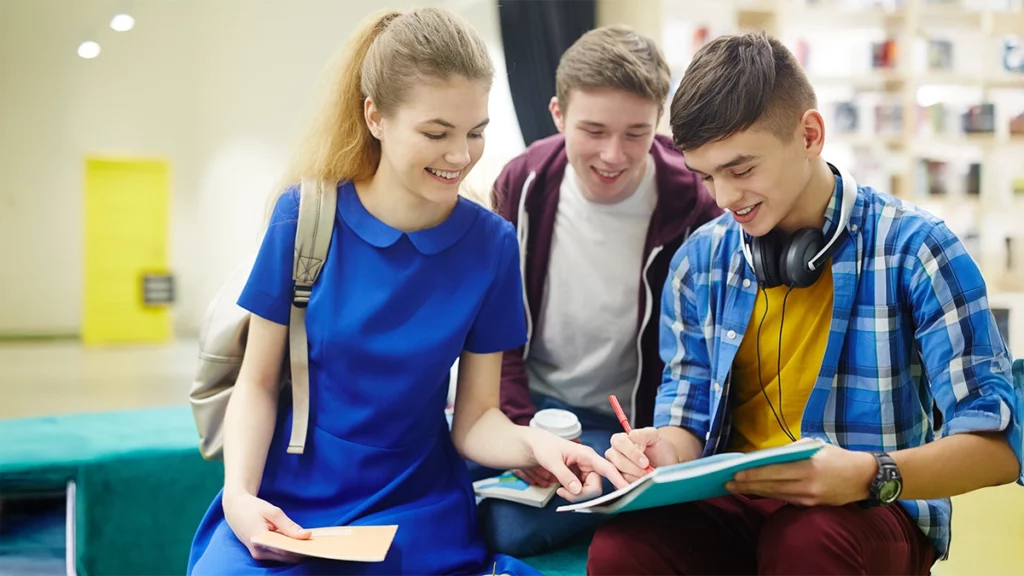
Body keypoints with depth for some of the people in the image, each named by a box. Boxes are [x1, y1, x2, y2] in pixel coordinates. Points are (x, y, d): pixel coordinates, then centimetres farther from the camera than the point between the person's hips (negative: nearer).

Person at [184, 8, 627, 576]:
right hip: (286, 499, -1)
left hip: (417, 513, 2)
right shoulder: (303, 215, -7)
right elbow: (258, 382, -1)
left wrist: (533, 443, -23)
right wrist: (240, 493, -17)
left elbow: (475, 418, -2)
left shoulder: (491, 243, -5)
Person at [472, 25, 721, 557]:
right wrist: (518, 429, -15)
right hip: (523, 403, 3)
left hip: (619, 425, -3)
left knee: (509, 529, -24)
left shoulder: (690, 209, -15)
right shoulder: (523, 185, -6)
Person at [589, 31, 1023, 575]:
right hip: (731, 503, 3)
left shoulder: (913, 247, -9)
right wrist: (666, 453, -13)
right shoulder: (699, 261, 5)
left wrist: (873, 476, -30)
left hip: (872, 512, -2)